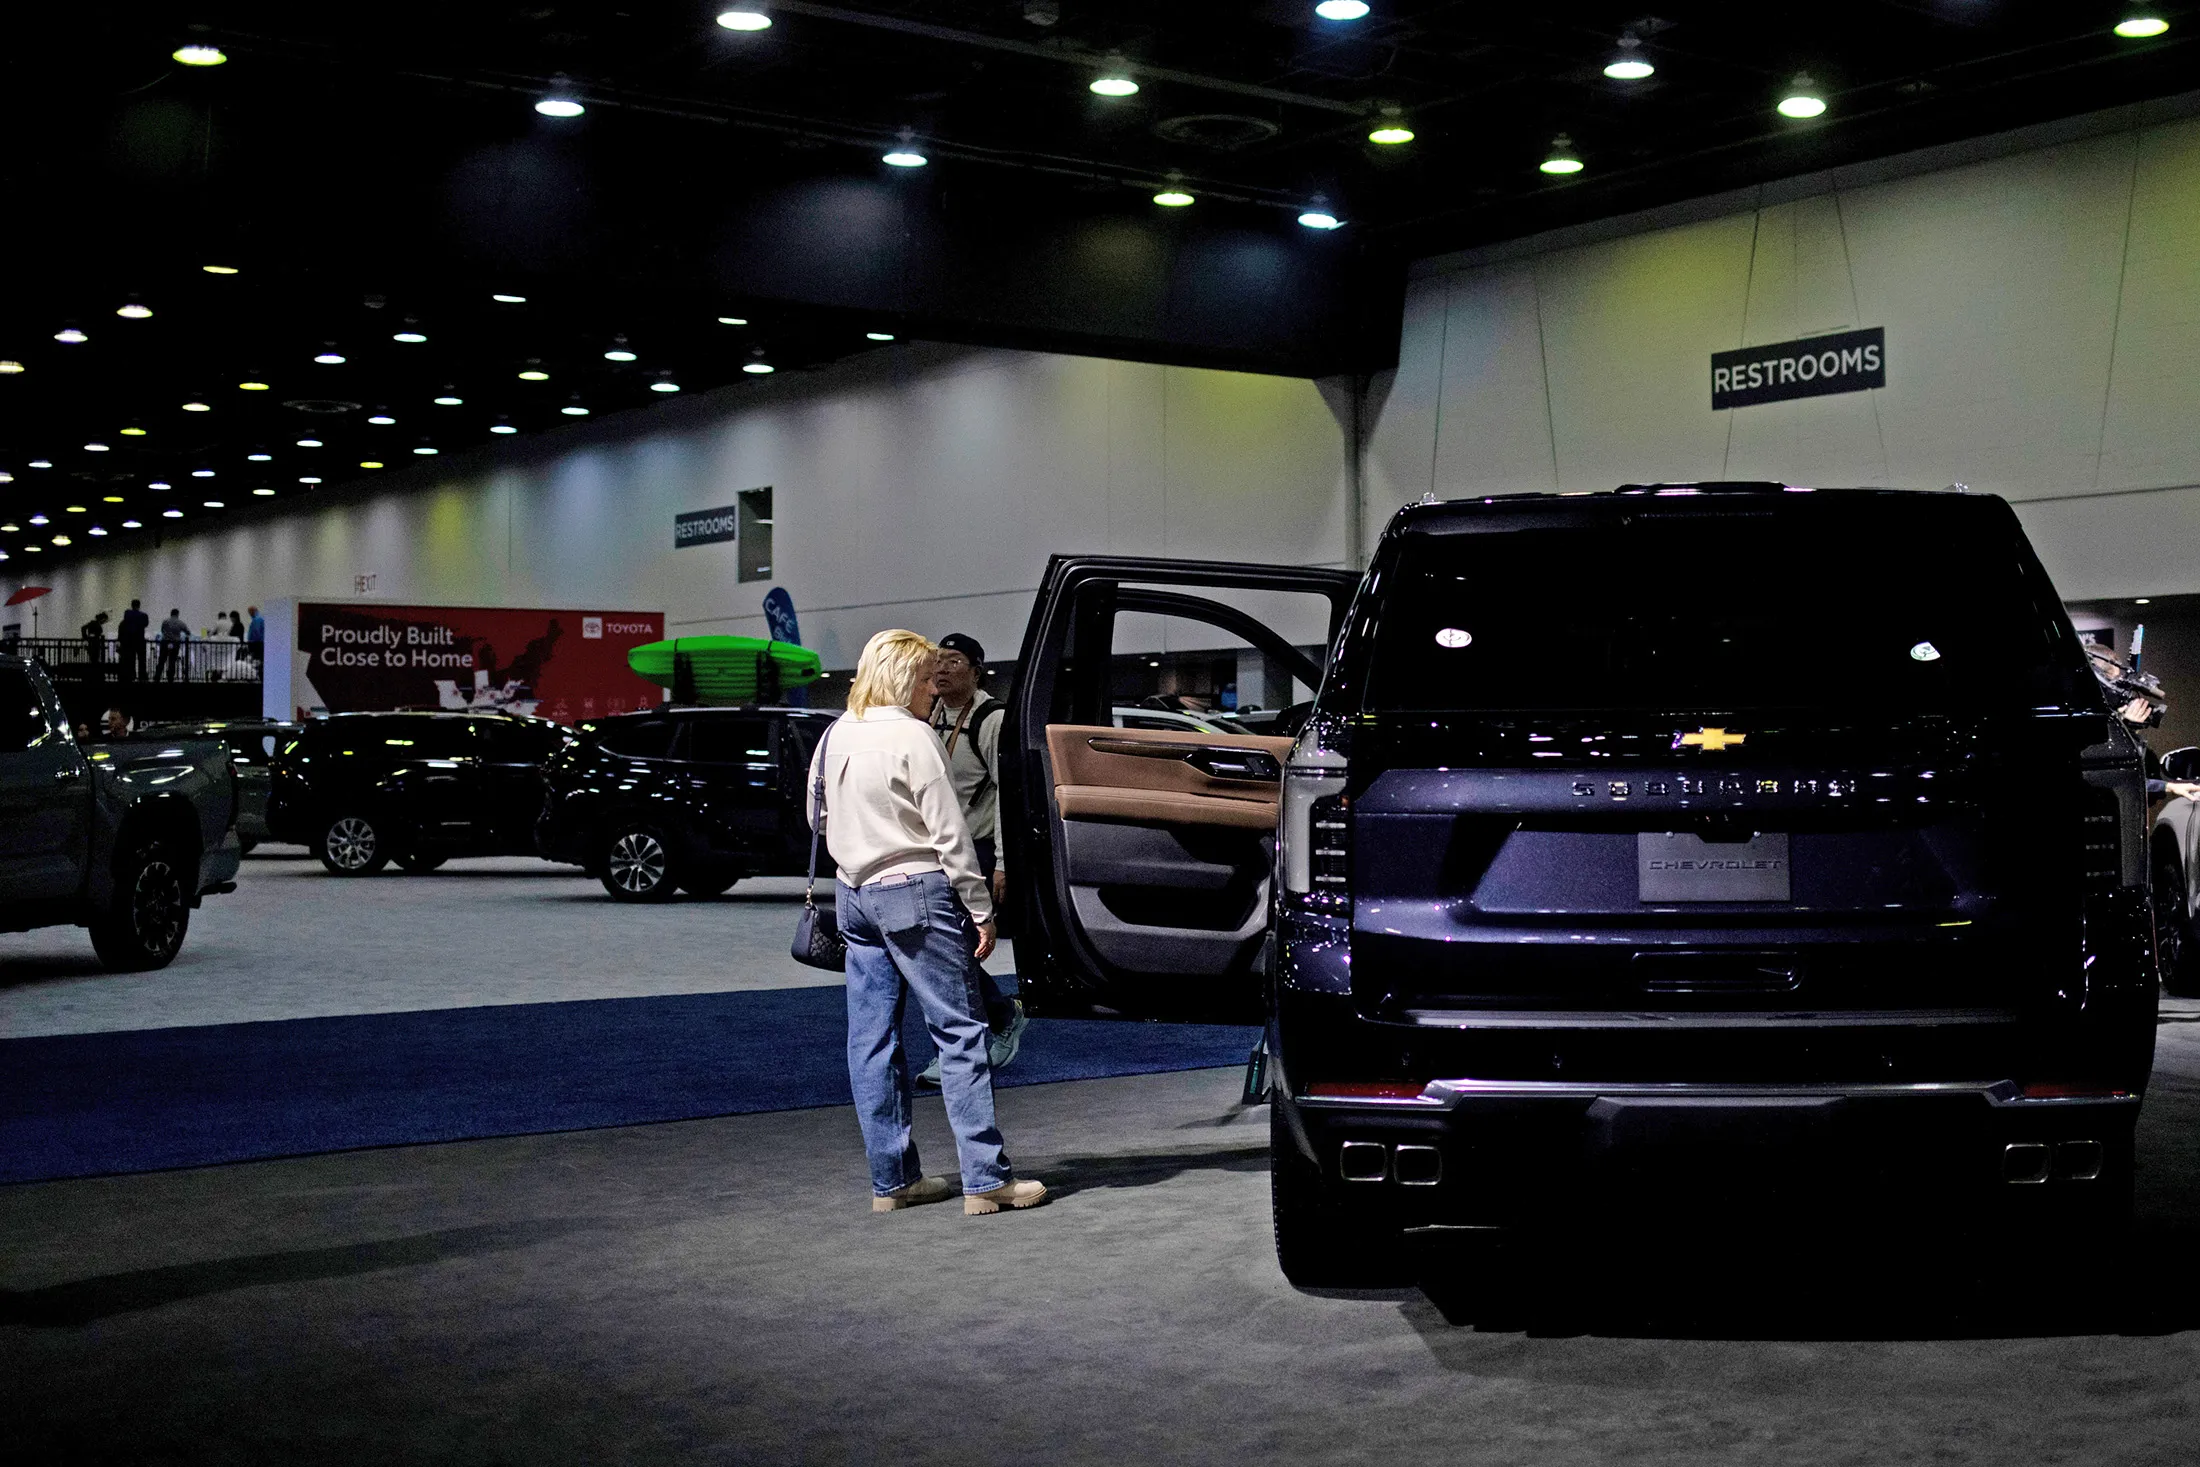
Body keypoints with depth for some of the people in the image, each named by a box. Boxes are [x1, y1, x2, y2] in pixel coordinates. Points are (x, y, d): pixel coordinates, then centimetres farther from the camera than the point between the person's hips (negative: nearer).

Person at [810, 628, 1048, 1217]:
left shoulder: (835, 735, 10)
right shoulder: (910, 736, -13)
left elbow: (817, 814, 19)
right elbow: (948, 832, -13)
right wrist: (980, 908, -9)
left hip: (855, 894, 8)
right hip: (915, 892, -8)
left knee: (872, 1039, 9)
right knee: (960, 1032, -4)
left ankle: (891, 1179, 13)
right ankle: (986, 1179, -6)